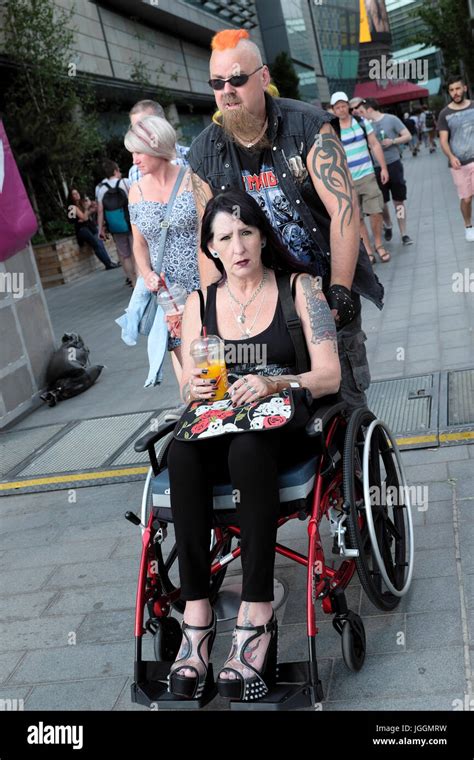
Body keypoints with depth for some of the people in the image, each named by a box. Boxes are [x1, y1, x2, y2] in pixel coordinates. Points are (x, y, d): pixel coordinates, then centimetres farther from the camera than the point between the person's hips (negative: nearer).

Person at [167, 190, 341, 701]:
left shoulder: (299, 288, 3)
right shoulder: (199, 303, 12)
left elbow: (329, 375, -6)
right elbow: (188, 385, 11)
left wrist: (274, 384, -25)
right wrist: (194, 387, -14)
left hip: (286, 429, -3)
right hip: (220, 426, 3)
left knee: (247, 450, -37)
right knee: (180, 452, -32)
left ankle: (256, 619, -34)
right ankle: (196, 616, -30)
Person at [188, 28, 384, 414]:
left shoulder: (309, 126, -10)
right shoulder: (204, 153, 1)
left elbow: (344, 209, -16)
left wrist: (339, 290, -21)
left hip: (327, 285, -2)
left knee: (346, 391, 5)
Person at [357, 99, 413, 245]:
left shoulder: (391, 119, -4)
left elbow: (408, 136, -4)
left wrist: (392, 141, -17)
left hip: (394, 165, -3)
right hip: (376, 168, 3)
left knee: (399, 201, 0)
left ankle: (404, 234, 4)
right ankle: (388, 226, 34)